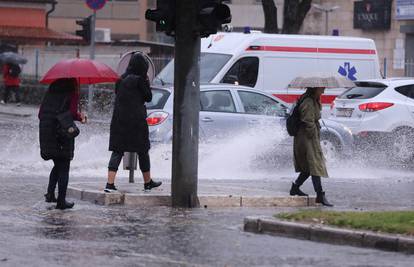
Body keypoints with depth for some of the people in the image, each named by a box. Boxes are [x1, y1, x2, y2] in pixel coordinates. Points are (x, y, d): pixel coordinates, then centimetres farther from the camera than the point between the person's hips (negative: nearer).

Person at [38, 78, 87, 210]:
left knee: (58, 165, 23)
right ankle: (61, 201, 5)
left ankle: (50, 193, 9)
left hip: (46, 132, 5)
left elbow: (41, 113, 10)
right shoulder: (72, 92, -6)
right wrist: (81, 117, 2)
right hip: (63, 133, -5)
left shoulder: (51, 91, 11)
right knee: (64, 167, 5)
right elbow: (72, 113, -17)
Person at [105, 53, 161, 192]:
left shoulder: (121, 79, 5)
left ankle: (110, 183, -11)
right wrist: (146, 81, 8)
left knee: (117, 151, 2)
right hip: (136, 120, -5)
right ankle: (148, 182, 24)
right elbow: (148, 97, -3)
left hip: (119, 119, 5)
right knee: (142, 151, 12)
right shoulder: (139, 80, -11)